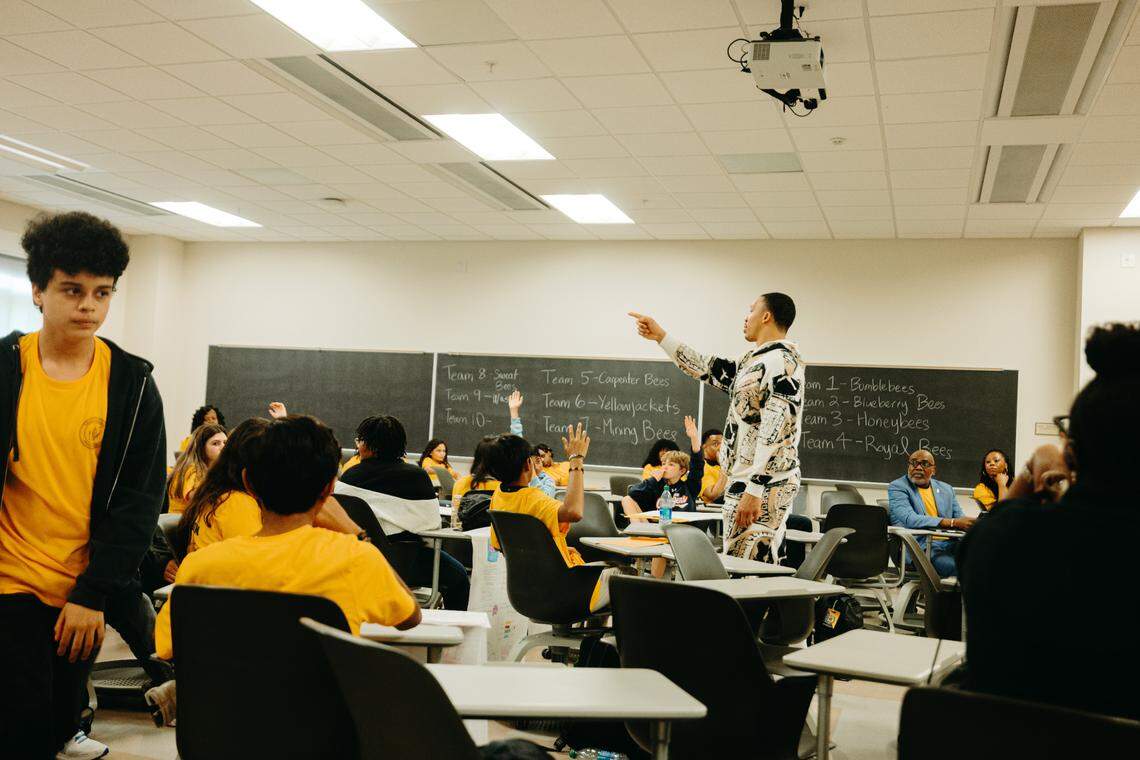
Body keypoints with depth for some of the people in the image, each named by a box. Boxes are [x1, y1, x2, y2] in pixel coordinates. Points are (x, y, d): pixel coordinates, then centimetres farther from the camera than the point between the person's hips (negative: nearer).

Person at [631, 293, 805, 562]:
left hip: (764, 486, -10)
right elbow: (709, 369, 25)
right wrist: (661, 336, 25)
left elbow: (776, 432, -21)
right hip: (745, 480, 10)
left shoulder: (781, 362, -14)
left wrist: (754, 490, -24)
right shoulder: (756, 360, 17)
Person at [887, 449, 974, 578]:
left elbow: (960, 518, 17)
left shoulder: (946, 489, 21)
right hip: (921, 547, -6)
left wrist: (971, 524, -11)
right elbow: (909, 519, -14)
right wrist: (952, 523, -22)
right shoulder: (897, 487, 2)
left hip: (949, 545, 6)